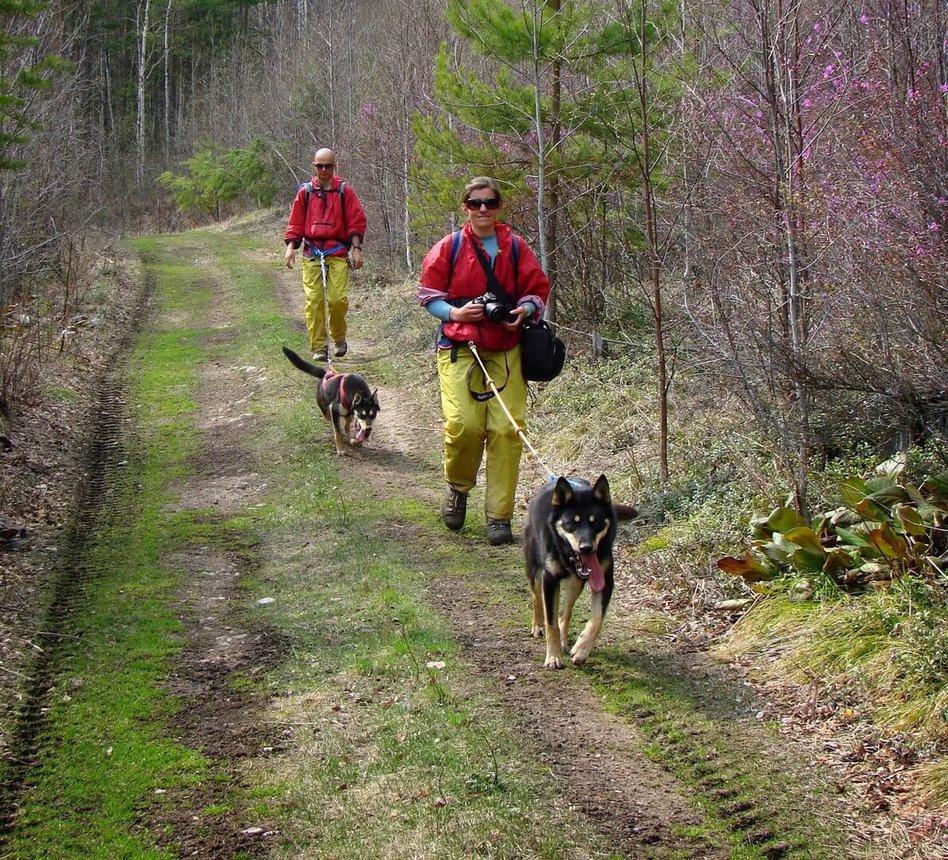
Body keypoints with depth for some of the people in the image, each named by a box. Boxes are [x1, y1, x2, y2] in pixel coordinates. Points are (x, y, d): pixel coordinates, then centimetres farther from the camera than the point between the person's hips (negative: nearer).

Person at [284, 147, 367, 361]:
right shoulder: (306, 192, 11)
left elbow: (356, 221, 6)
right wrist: (290, 247, 2)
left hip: (338, 253, -1)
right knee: (313, 300, -6)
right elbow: (295, 223, 13)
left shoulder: (345, 191, 7)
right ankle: (319, 347, 0)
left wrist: (356, 249, -1)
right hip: (311, 254, 1)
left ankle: (339, 337, 14)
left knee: (339, 298, -12)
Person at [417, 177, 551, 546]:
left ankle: (499, 516, 1)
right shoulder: (449, 248, 5)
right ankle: (457, 488, 14)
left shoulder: (515, 248, 8)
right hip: (459, 348, -1)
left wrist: (524, 310, -8)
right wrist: (456, 313, -11)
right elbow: (429, 294, 7)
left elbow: (538, 290, 14)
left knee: (506, 429, -9)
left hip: (506, 351, 1)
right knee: (463, 423, -17)